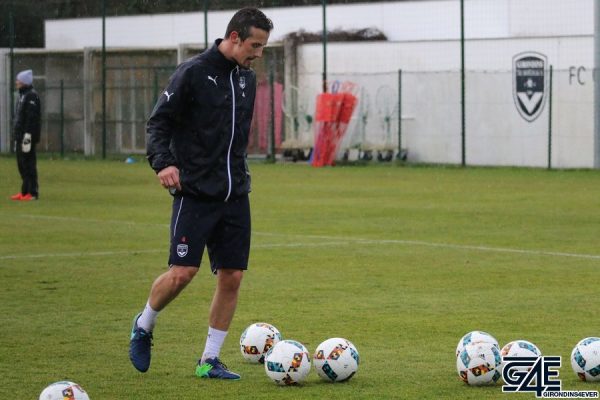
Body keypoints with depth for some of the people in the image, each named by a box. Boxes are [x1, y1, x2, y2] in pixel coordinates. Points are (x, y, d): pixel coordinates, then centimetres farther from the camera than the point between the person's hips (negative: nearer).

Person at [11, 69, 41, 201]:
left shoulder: (31, 96, -12)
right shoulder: (23, 95, 19)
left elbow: (31, 117, -19)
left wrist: (27, 136, -23)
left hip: (28, 135, -10)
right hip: (20, 135, 10)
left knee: (28, 164, -9)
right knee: (22, 165, 12)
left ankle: (32, 193, -8)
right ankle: (24, 192, 18)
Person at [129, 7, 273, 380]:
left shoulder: (247, 79, 11)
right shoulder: (193, 72, -9)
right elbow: (158, 122, -9)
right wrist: (163, 162, -23)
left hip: (235, 194, 6)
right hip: (195, 192, -6)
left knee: (232, 276, 1)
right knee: (183, 272, -11)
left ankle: (210, 359, 11)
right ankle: (144, 327, 17)